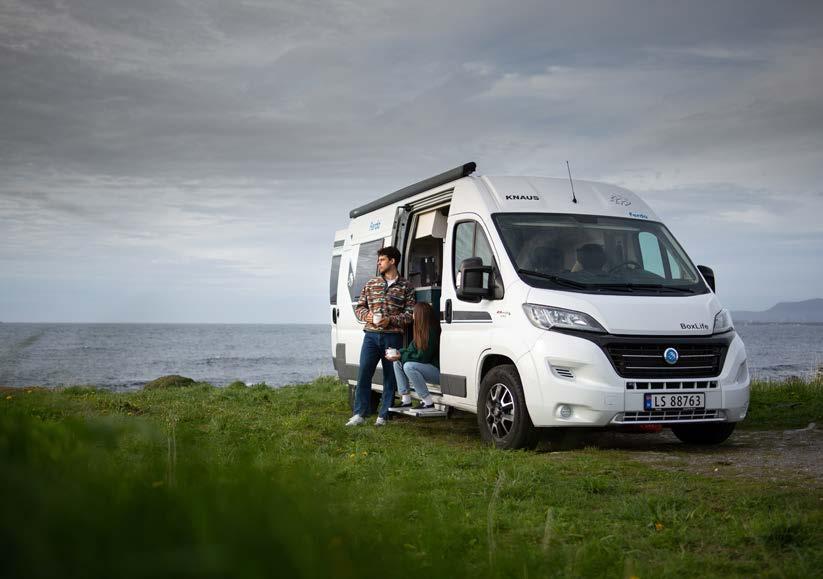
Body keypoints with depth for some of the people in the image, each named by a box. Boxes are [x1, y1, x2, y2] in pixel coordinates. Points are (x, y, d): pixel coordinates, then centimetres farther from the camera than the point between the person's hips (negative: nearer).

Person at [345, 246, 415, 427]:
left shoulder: (406, 287, 5)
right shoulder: (371, 284, 15)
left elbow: (410, 314, 0)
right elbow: (359, 307, 17)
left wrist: (391, 320, -14)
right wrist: (366, 315, -5)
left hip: (393, 338, -2)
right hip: (371, 336, 2)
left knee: (390, 377, 2)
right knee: (363, 373, -6)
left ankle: (383, 416, 10)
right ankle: (359, 414, -1)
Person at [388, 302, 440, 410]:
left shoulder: (433, 331, -21)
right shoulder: (421, 331, 7)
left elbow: (423, 357, -20)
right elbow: (412, 350, 11)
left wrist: (401, 356, -15)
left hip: (438, 371, -10)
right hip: (428, 368, 10)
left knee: (408, 366, -28)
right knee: (397, 362, 4)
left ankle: (428, 402, -21)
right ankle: (406, 400, 3)